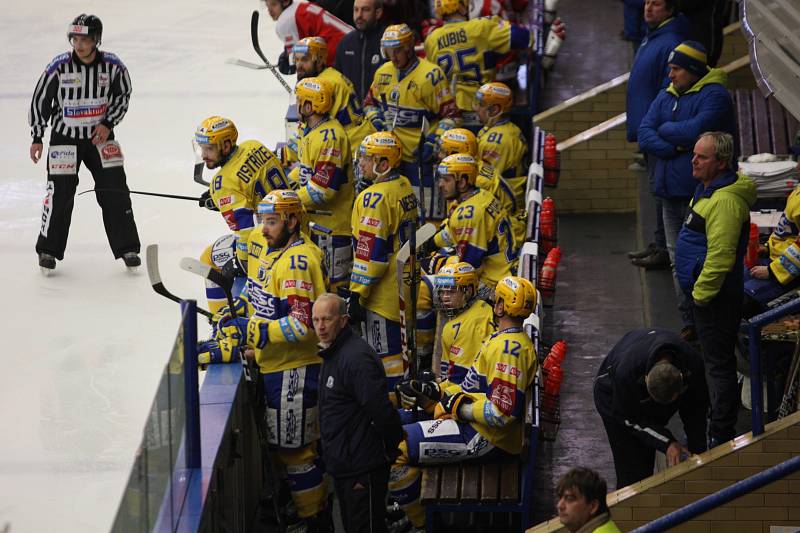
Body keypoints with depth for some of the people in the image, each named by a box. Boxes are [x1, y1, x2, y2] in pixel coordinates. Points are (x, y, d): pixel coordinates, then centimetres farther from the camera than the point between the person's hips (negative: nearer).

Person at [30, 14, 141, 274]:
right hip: (65, 137, -2)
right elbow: (40, 100, -4)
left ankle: (127, 249, 10)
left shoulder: (113, 66, -11)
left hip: (99, 136, 2)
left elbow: (123, 95, 5)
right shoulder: (59, 67, -15)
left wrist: (108, 123, -8)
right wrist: (37, 138, -2)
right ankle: (48, 250, 10)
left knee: (115, 192, -1)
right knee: (60, 193, -5)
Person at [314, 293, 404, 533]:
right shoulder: (333, 355, 12)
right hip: (343, 468, 10)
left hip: (362, 470, -10)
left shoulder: (357, 358, -22)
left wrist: (390, 450, -15)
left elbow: (381, 413, -25)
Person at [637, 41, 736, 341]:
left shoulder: (714, 96, -9)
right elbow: (644, 135, 2)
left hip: (702, 194, -8)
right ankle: (689, 323, 19)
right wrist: (674, 149, -15)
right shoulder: (665, 97, 14)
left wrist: (664, 130, -4)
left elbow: (695, 132, -22)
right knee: (678, 261, 11)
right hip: (671, 193, 8)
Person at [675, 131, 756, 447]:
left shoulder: (725, 201, -25)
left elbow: (720, 256, -29)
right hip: (704, 293, 11)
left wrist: (700, 292, -20)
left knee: (719, 365, -4)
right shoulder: (708, 190, 11)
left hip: (716, 298, -11)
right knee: (715, 362, 21)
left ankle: (721, 437, 1)